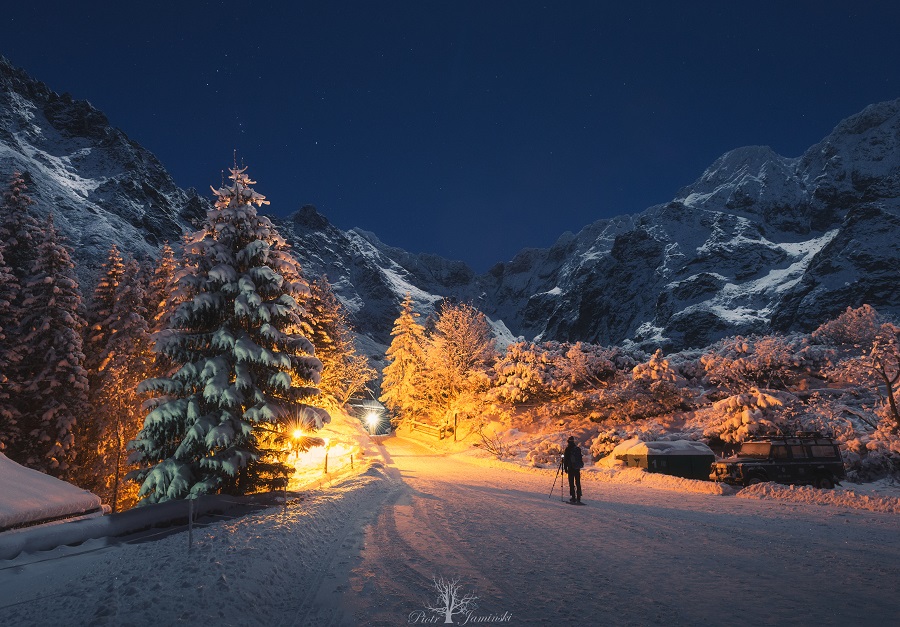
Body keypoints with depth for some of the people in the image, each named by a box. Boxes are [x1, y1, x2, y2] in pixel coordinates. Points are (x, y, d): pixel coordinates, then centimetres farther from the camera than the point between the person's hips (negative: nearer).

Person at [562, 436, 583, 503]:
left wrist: (565, 468, 1)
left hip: (571, 468, -4)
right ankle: (578, 498, 9)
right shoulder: (578, 448, 5)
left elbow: (565, 459, -7)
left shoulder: (567, 449, -8)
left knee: (571, 483, 1)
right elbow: (580, 458, 12)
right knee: (578, 483, 9)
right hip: (577, 468, 4)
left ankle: (573, 498, -1)